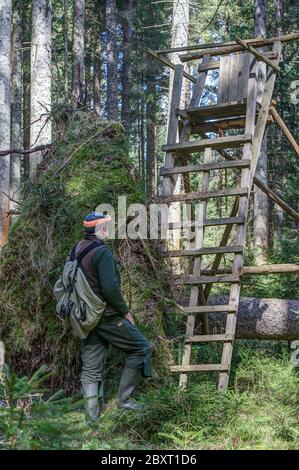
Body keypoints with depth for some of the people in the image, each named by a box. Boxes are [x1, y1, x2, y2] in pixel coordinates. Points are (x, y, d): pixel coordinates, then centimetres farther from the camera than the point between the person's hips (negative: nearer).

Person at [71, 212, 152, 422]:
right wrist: (125, 311, -11)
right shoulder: (103, 252, -17)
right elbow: (110, 288, -24)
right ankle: (125, 398, 6)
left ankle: (93, 413, 7)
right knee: (141, 348, 7)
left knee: (91, 368, 10)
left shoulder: (77, 251, 8)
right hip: (107, 316, -8)